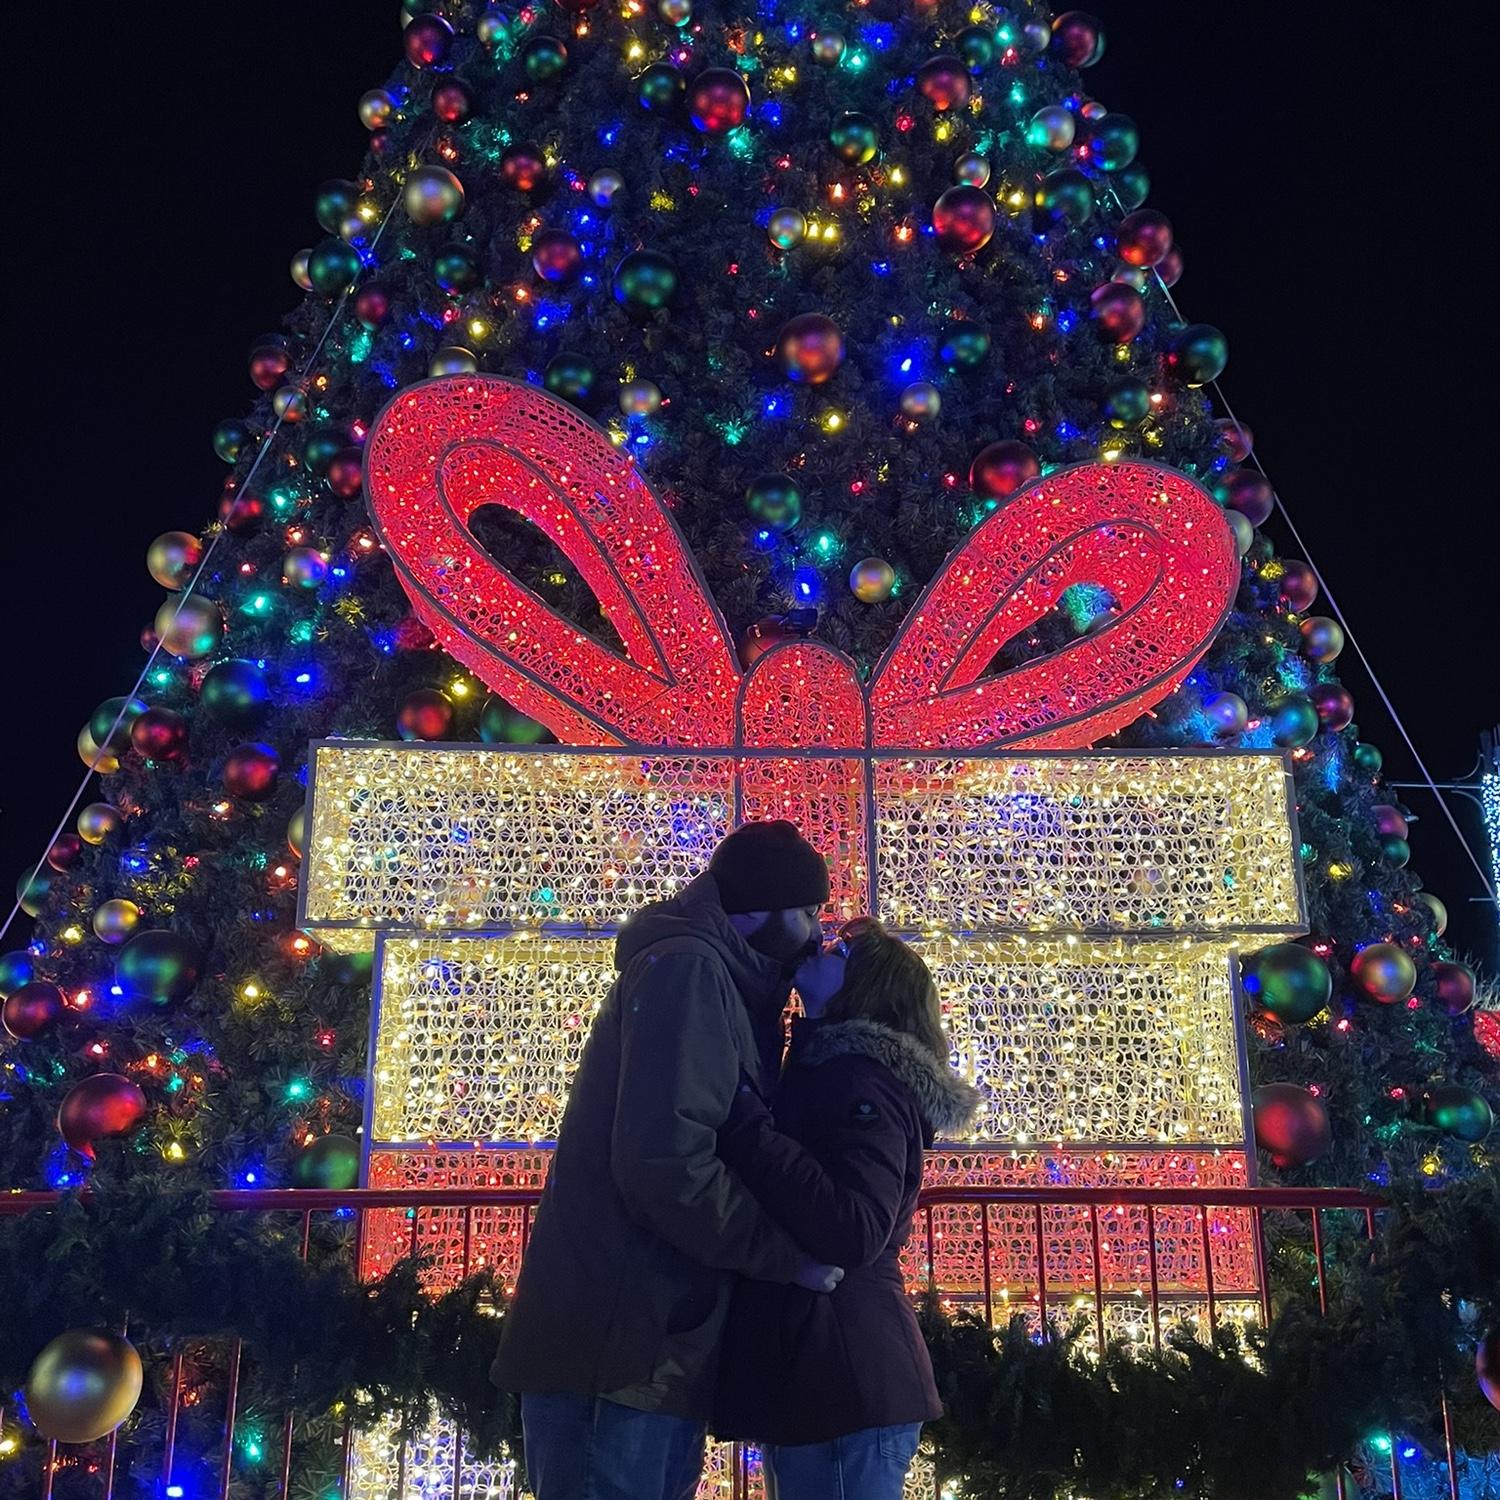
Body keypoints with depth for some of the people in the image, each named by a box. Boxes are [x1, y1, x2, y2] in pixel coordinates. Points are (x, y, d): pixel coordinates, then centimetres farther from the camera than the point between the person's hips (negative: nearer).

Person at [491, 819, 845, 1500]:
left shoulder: (715, 982, 20)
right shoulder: (687, 966, -12)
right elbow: (665, 1161, -24)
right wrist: (787, 1253, -14)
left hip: (651, 1346, 10)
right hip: (617, 1348, -10)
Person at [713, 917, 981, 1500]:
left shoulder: (860, 1076, -13)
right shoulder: (834, 1071, 18)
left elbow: (852, 1234, -27)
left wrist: (740, 1114, -24)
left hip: (843, 1379, -10)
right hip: (832, 1379, 10)